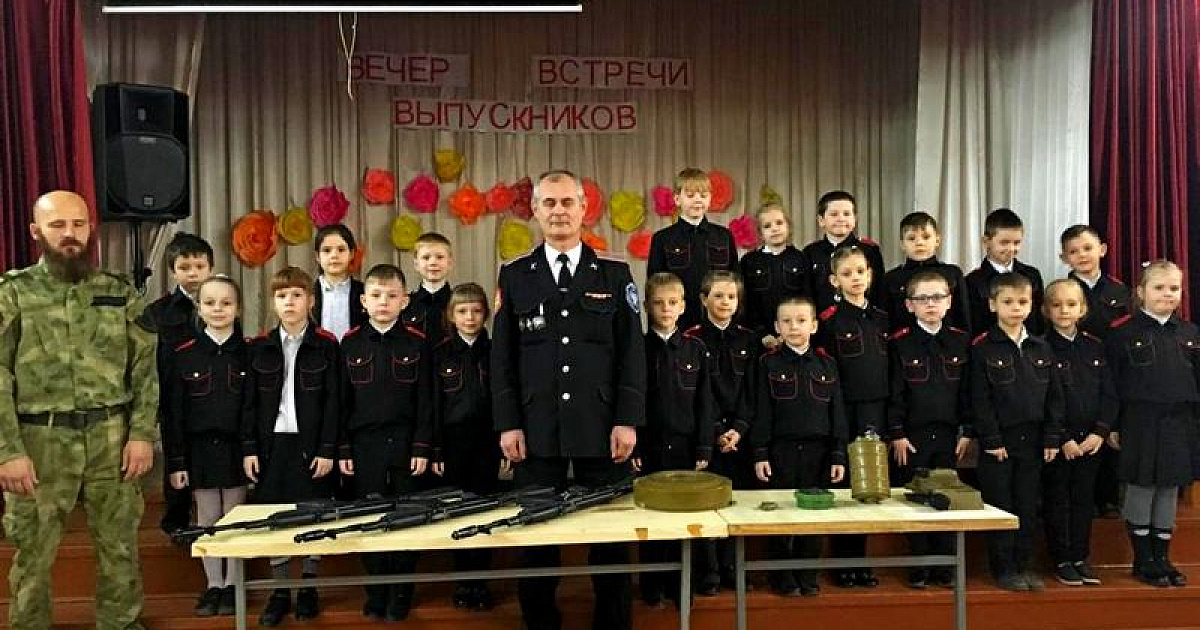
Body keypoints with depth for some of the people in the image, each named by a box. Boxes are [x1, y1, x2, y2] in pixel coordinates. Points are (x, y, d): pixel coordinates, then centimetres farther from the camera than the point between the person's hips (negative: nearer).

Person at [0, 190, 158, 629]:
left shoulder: (119, 292, 5)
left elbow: (146, 367, 4)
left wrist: (142, 433, -4)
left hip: (111, 439, 2)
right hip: (39, 442, -1)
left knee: (119, 545, 12)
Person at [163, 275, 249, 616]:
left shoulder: (249, 351, -3)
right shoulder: (182, 354, -2)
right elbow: (173, 411, -1)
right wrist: (175, 460, -4)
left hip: (237, 447, -1)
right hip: (200, 449, 1)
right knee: (208, 520, 11)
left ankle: (232, 585, 20)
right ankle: (213, 585, 23)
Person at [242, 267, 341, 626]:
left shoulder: (326, 344, -3)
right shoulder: (260, 347, 5)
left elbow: (333, 400, -4)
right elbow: (250, 401, 6)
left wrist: (327, 449, -9)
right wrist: (249, 448, 0)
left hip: (311, 444, -2)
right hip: (271, 443, 2)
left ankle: (308, 588, 21)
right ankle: (280, 591, 20)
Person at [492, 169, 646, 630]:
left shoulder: (615, 275, 7)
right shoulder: (514, 276, 8)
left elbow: (632, 353, 3)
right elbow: (501, 356, 5)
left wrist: (627, 420, -5)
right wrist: (508, 424, -2)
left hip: (602, 429, 0)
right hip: (537, 430, 0)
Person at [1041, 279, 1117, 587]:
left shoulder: (1094, 347, 7)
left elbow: (1109, 394, 6)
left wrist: (1100, 432, -7)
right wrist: (1062, 440, -14)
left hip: (1091, 439, 4)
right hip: (1055, 441, -4)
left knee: (1084, 499, 10)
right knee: (1057, 500, 4)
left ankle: (1080, 558, 21)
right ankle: (1061, 561, 13)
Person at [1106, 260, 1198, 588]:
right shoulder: (1123, 331, -6)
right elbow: (1110, 382, -6)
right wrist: (1112, 426, -7)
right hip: (1140, 422, -4)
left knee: (1170, 490, 11)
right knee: (1141, 488, 2)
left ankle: (1162, 558, 23)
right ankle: (1143, 560, 15)